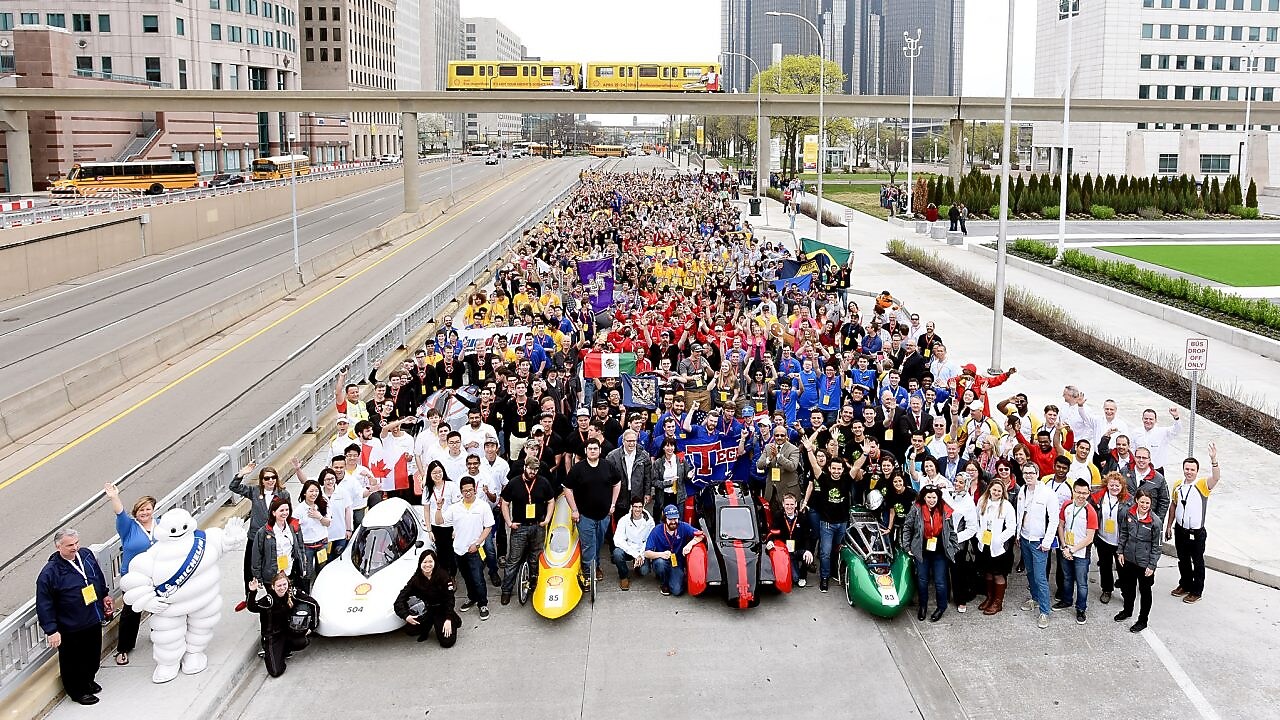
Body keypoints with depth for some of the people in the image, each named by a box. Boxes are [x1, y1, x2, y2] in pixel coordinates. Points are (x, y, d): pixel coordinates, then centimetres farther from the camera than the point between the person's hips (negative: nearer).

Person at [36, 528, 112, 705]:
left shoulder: (86, 554, -5)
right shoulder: (50, 572, -23)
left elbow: (99, 576, 16)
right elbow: (44, 605, -19)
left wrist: (104, 595, 23)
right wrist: (51, 630, -19)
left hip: (94, 619, 6)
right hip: (71, 627, -6)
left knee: (93, 654, 23)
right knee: (73, 660, 10)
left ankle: (88, 681, 47)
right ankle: (78, 691, 31)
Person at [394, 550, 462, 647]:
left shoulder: (442, 576, -15)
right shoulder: (415, 580, -11)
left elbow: (449, 598, -10)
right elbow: (399, 602, -14)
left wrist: (448, 619, -18)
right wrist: (406, 616, -32)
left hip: (442, 609, -1)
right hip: (426, 609, 1)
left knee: (447, 641, -15)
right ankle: (425, 631, 9)